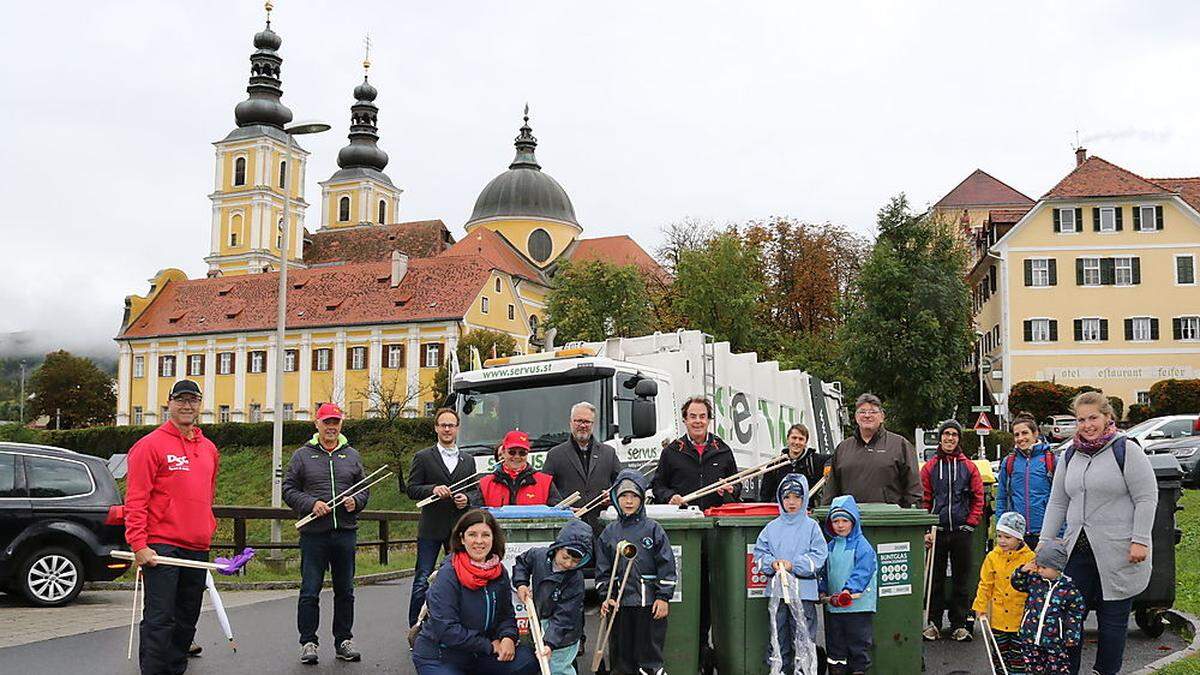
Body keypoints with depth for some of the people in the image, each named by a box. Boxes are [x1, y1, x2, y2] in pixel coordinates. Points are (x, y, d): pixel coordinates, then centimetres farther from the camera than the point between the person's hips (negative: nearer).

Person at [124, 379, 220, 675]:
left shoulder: (209, 449, 15)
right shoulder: (151, 445, -5)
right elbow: (135, 499, -10)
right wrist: (139, 545, -16)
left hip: (198, 548, 7)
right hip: (161, 547, -7)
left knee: (187, 619, 13)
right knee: (159, 620, -6)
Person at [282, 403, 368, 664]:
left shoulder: (352, 455, 11)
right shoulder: (302, 455, 4)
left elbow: (365, 488, 14)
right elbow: (289, 489, 1)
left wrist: (356, 501, -7)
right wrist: (311, 504, -14)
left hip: (346, 532, 3)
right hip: (314, 534, -3)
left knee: (345, 591, 9)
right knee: (310, 591, -1)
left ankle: (344, 640, 19)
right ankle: (308, 642, 9)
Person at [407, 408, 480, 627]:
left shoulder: (468, 460, 16)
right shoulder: (423, 457, 4)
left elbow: (476, 492, 16)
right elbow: (412, 490, -1)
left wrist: (467, 499, -5)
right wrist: (433, 490, -17)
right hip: (431, 528, -3)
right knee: (423, 580, -3)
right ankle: (415, 628, 3)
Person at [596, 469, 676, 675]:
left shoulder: (653, 529, -1)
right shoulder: (609, 533, 7)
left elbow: (666, 565, -2)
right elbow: (603, 568, 9)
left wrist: (664, 597, -6)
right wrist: (606, 596, -1)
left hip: (651, 602, -3)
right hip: (620, 602, 3)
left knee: (650, 651, 2)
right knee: (621, 651, 8)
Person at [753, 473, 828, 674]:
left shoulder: (811, 526, 1)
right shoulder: (772, 527, 8)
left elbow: (819, 556, -5)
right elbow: (759, 553, 8)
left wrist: (794, 565, -14)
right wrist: (772, 563, -11)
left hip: (804, 591, -3)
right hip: (776, 591, 3)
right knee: (777, 638, 9)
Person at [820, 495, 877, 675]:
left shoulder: (862, 546, -9)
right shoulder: (831, 547, 11)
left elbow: (863, 572, -18)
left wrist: (849, 590, -28)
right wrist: (823, 590, 4)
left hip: (858, 605, -6)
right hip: (833, 606, 6)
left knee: (858, 643, 2)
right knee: (834, 643, 13)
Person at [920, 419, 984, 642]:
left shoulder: (968, 466, 6)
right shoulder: (929, 467, 5)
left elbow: (978, 498, 7)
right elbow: (923, 499, 4)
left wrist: (971, 523, -3)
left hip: (961, 531, 0)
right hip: (937, 531, 0)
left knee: (961, 579, 6)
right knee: (935, 579, 4)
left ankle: (959, 624, 14)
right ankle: (933, 622, 12)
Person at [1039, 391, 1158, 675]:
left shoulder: (1126, 450, -5)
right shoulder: (1070, 455, 12)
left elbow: (1147, 499, -8)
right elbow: (1057, 503, 15)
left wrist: (1139, 541, -15)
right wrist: (1045, 541, 9)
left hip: (1117, 553, -5)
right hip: (1077, 551, 5)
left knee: (1113, 618, 6)